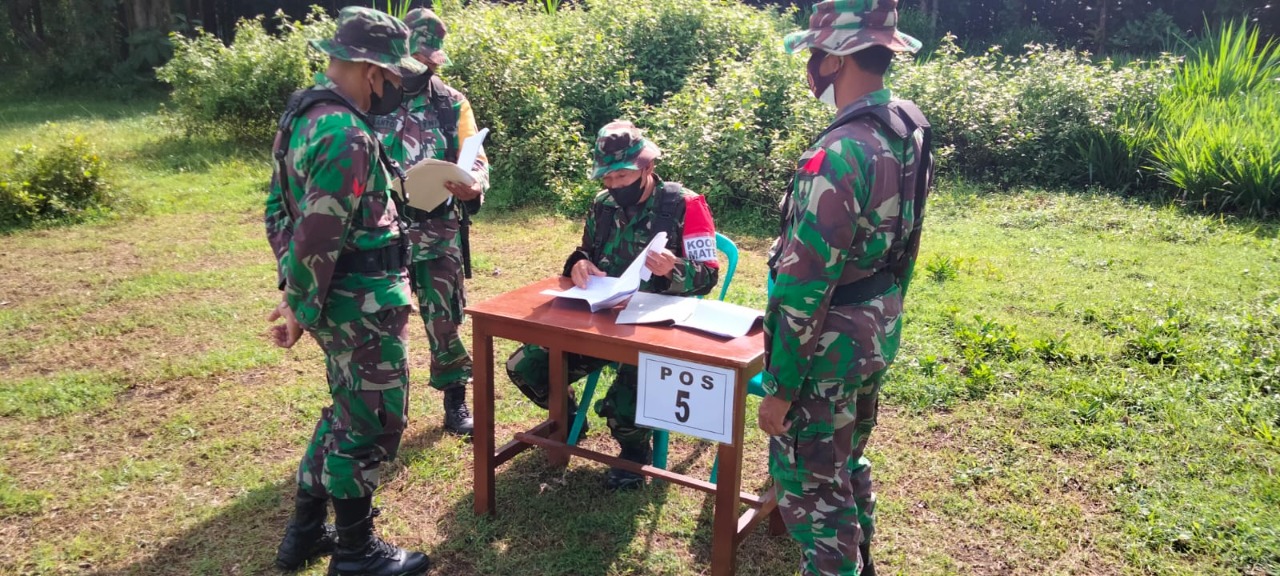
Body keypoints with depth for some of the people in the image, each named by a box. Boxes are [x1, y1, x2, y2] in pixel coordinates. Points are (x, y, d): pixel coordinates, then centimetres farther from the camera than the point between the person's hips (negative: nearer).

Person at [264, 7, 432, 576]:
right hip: (364, 303, -10)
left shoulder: (303, 113, 10)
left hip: (339, 298, 10)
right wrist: (301, 306, -12)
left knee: (347, 412, 23)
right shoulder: (346, 135, -23)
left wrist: (294, 289, 14)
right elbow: (320, 236, -25)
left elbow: (279, 208, 14)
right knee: (371, 422, 5)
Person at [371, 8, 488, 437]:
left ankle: (456, 402, 24)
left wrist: (473, 186, -24)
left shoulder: (452, 104, 2)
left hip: (438, 232, 1)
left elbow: (476, 161, -2)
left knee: (444, 318, 9)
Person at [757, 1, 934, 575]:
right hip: (878, 331, 9)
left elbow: (804, 288, -25)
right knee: (848, 463, 26)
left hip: (828, 347, -9)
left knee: (809, 485, 7)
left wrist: (780, 387, -17)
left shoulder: (838, 155, -28)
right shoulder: (910, 127, 1)